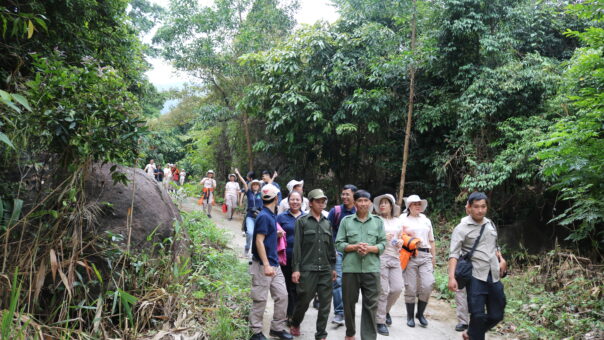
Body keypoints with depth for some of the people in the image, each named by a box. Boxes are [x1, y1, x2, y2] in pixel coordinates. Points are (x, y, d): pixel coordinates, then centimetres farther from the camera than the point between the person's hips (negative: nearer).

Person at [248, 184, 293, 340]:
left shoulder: (271, 216, 12)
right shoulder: (264, 216, -15)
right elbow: (259, 241, -20)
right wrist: (266, 265, -23)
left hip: (274, 264, 9)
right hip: (262, 265, -9)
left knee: (282, 296, 9)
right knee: (260, 299, 2)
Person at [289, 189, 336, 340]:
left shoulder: (327, 223, 12)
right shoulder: (302, 221, -1)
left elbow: (331, 247, 15)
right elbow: (297, 246, -4)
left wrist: (333, 267, 12)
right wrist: (296, 269, -8)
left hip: (325, 270, 4)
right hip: (307, 269, -4)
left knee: (325, 303, 4)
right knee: (304, 300, 5)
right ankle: (295, 324, 33)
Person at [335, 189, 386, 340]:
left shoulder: (378, 221, 8)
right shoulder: (346, 221, 6)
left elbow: (383, 244, 4)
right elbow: (339, 244, 3)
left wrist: (369, 248, -14)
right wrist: (355, 247, -13)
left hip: (371, 269, 0)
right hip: (350, 268, 0)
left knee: (371, 305, -1)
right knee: (349, 303, 11)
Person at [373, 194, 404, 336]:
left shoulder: (398, 222, 14)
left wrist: (400, 243, 2)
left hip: (395, 258, 5)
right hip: (380, 257, -5)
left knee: (397, 288, -1)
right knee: (383, 291, -5)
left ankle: (385, 310, 27)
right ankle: (380, 321, 8)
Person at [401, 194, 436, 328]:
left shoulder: (426, 220, 20)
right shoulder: (403, 220, 8)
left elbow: (431, 241, 21)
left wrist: (434, 257, 16)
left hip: (425, 255, 3)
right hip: (410, 255, -3)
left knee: (428, 285, -10)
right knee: (410, 288, -2)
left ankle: (420, 313, 10)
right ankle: (410, 316, 14)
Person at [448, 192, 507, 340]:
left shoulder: (490, 224, 12)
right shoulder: (462, 228, -8)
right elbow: (454, 254, -14)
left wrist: (502, 260, 6)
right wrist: (452, 277, -26)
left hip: (494, 276, 6)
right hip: (475, 276, -6)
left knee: (497, 315, 10)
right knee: (478, 314, -5)